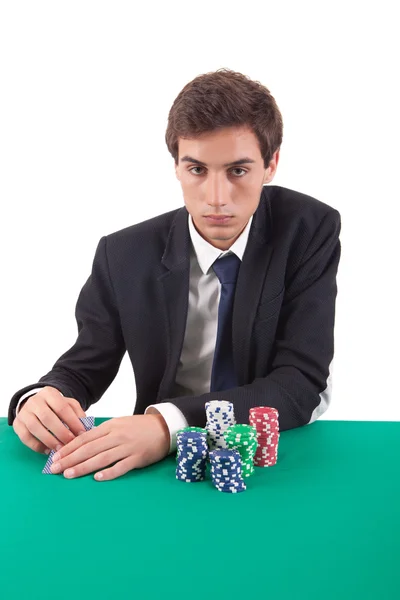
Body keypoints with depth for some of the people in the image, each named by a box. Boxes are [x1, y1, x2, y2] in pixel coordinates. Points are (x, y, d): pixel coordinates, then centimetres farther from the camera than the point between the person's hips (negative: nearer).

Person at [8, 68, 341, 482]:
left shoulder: (310, 230, -12)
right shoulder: (124, 254, -7)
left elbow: (301, 384, -18)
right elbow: (83, 368, 3)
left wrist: (169, 424, -32)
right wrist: (38, 401, -21)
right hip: (168, 463, 2)